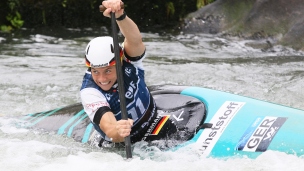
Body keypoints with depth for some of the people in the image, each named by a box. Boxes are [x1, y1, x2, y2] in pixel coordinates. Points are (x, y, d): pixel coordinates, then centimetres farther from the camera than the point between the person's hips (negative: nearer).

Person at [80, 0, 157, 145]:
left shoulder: (129, 62, -17)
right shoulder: (89, 92, -24)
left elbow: (135, 40, -40)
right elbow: (108, 127, -39)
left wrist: (120, 15, -61)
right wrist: (116, 132, -65)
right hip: (122, 144, -1)